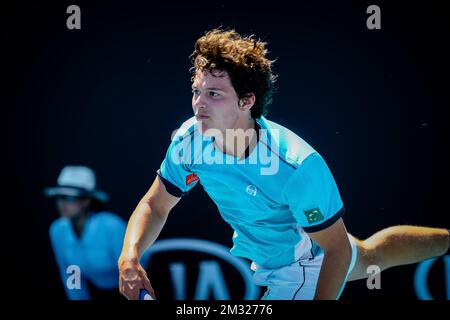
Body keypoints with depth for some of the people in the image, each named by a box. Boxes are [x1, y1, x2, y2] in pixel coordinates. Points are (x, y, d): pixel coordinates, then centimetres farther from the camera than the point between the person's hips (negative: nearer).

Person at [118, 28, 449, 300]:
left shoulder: (299, 166, -43)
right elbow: (155, 206, -14)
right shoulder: (189, 140, -27)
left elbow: (337, 247, -31)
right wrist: (130, 257, -32)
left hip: (301, 261, -6)